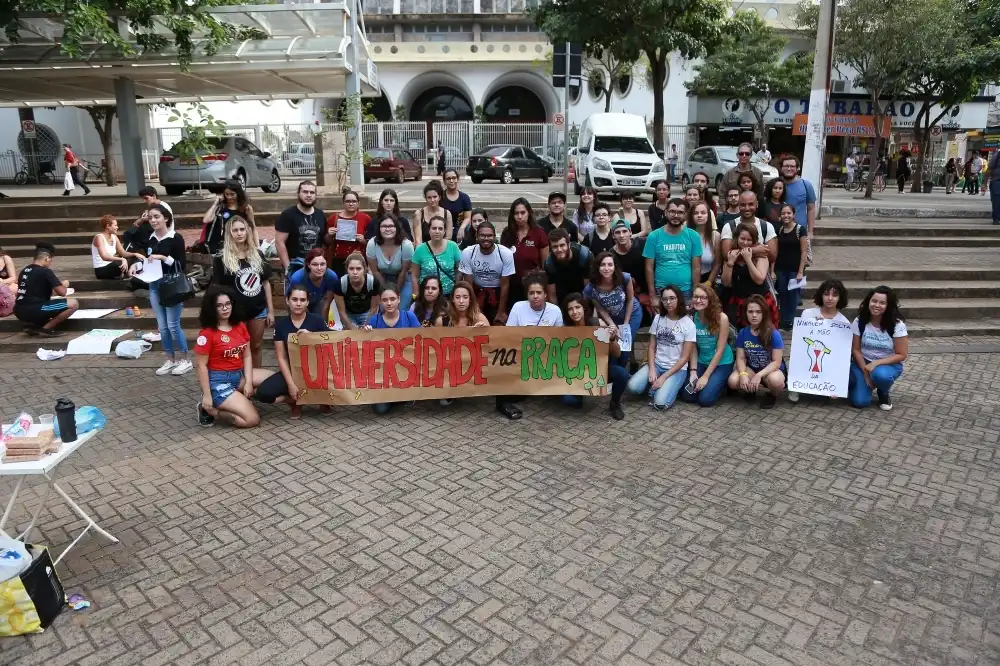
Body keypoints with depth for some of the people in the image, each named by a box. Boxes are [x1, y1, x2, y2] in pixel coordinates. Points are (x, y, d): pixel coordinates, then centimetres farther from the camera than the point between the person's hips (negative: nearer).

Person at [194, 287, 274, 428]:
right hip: (219, 381, -7)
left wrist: (248, 382, -6)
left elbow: (246, 356, 6)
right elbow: (202, 366, -12)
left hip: (240, 375, 8)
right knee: (252, 419, -16)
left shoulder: (240, 326, 6)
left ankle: (239, 397, 1)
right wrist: (207, 396, -14)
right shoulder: (207, 333, -13)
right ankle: (209, 410, 3)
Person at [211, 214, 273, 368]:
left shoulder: (257, 254, 6)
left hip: (258, 309, 3)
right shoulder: (221, 258, -5)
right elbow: (218, 288, -3)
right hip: (236, 312, -3)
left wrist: (271, 310, 6)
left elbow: (266, 282, 8)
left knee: (255, 347, 12)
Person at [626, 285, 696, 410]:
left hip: (677, 369, -3)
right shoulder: (658, 318, 1)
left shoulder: (688, 324, -10)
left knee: (660, 402, -25)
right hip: (656, 364, 4)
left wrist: (664, 377, -16)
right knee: (633, 387, -22)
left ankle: (670, 387, 5)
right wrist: (651, 370, -13)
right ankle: (654, 386, 6)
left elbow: (684, 357, -10)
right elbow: (651, 347, 3)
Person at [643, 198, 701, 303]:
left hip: (686, 291, 1)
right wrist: (653, 296, -6)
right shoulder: (654, 236, -3)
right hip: (661, 291, 0)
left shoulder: (693, 236, -1)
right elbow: (649, 267, -2)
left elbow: (696, 268, 0)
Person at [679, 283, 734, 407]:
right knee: (687, 396, -7)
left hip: (721, 363, -4)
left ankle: (721, 383, 16)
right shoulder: (691, 318, -8)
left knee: (705, 399, -15)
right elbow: (693, 347, -3)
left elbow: (720, 351, -17)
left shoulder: (721, 318, -19)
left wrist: (705, 376, -17)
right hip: (701, 362, 4)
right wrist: (693, 371, -13)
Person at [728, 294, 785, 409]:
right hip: (751, 369, 3)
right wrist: (743, 374, -26)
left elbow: (776, 362, -19)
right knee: (733, 381, -28)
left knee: (775, 380, -40)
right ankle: (751, 389, 8)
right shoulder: (742, 333, -7)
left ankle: (772, 394, -1)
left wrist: (759, 375, -33)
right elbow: (740, 358, -5)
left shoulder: (773, 334, -18)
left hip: (771, 369, -3)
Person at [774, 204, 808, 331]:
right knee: (782, 295, 9)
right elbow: (776, 251, 9)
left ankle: (789, 322, 16)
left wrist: (801, 272, -13)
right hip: (781, 269, 4)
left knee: (792, 295, 3)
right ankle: (782, 321, 20)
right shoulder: (779, 230, 6)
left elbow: (803, 252, -8)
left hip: (795, 269, -4)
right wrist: (773, 270, 4)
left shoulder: (800, 230, -7)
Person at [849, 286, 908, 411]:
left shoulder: (897, 325, -15)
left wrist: (876, 363, -23)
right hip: (863, 363, 1)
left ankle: (883, 394, -2)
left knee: (880, 375, -39)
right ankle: (867, 384, 18)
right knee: (859, 401, -19)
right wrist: (865, 372, -15)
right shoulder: (859, 321, -10)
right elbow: (855, 350, -5)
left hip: (888, 364, -1)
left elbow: (902, 355, -12)